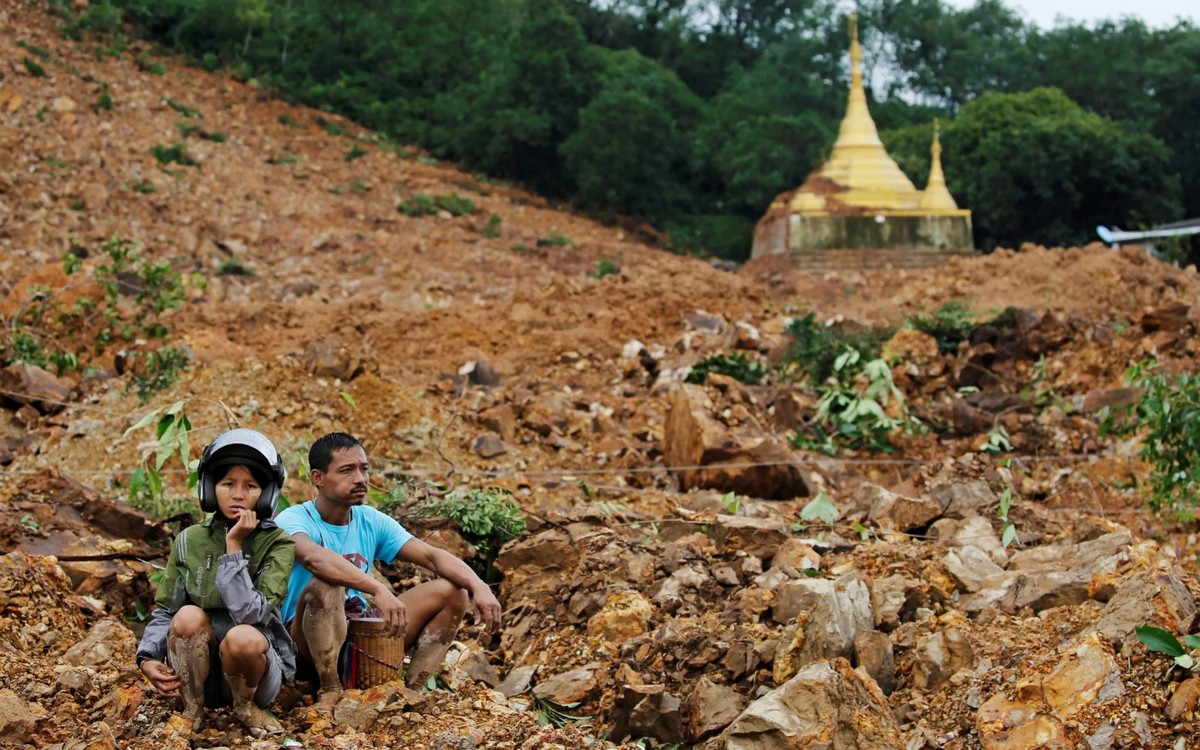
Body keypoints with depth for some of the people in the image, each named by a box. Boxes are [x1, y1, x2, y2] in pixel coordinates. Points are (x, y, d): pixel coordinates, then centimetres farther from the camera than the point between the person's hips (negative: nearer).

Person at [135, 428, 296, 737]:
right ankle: (191, 710, -7)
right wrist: (148, 658, -13)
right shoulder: (190, 541, 2)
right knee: (190, 615, -28)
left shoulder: (278, 545, -8)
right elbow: (165, 611, 5)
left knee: (242, 637, -36)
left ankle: (246, 707, -4)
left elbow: (251, 615, -22)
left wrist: (234, 547, -22)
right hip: (197, 668, 2)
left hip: (255, 661, -2)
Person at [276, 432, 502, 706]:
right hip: (308, 639, -6)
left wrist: (478, 587, -23)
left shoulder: (372, 521, 6)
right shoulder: (294, 519, -12)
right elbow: (313, 557, -36)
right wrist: (379, 589, -48)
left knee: (451, 591, -6)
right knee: (326, 584, -37)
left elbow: (432, 556, -5)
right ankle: (330, 691, -22)